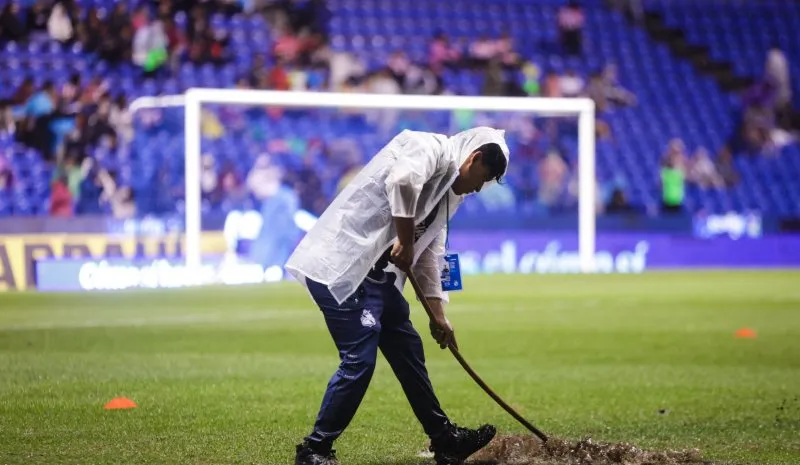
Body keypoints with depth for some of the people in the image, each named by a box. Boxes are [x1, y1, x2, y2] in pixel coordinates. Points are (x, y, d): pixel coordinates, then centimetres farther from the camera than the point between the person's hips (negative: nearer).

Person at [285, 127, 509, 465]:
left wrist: (437, 314, 24)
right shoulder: (430, 148, -9)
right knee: (359, 360, -10)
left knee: (407, 349, 14)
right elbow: (402, 180, -31)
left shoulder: (447, 194, 20)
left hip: (375, 275, 10)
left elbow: (430, 254, 25)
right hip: (340, 266, -10)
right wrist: (405, 242, -21)